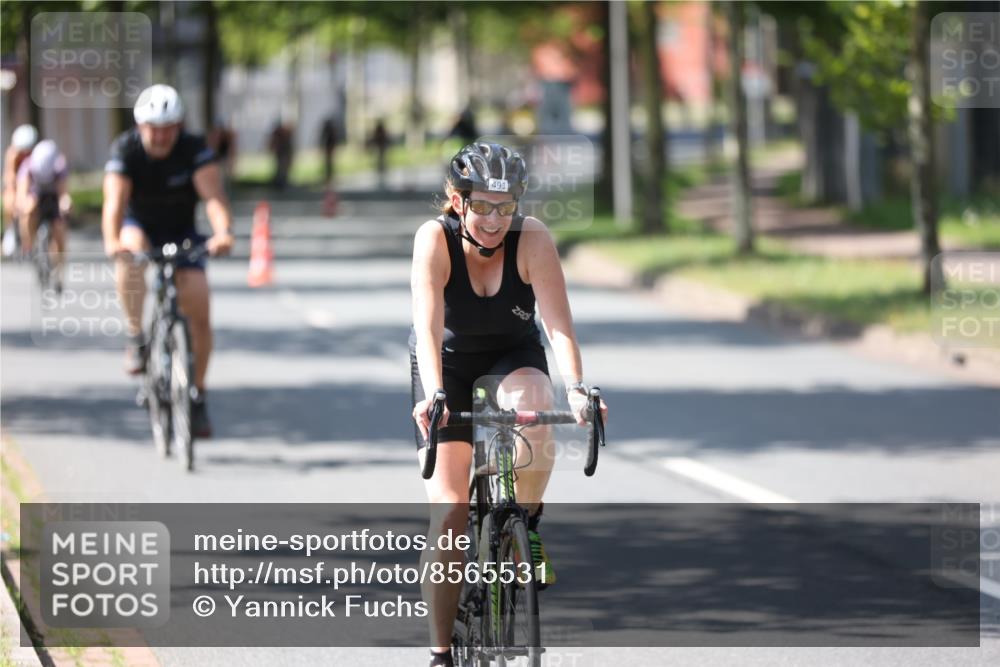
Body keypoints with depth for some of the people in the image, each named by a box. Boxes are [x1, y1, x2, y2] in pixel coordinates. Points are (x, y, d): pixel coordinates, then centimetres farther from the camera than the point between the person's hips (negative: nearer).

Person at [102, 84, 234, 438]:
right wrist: (112, 241, -53)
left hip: (182, 233, 1)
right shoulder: (125, 150, -22)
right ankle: (136, 337, -26)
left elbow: (213, 196, -34)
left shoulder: (194, 149, -21)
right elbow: (115, 201, -34)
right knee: (130, 250, -37)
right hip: (141, 226, -1)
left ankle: (196, 395, 3)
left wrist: (223, 233, -53)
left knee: (198, 311, -14)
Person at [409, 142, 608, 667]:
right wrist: (433, 395, -51)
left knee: (532, 411, -36)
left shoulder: (531, 238, -23)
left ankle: (527, 525, -8)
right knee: (449, 508, -10)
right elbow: (428, 325, -36)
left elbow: (558, 322, -30)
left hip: (514, 356, 1)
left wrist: (576, 387, -45)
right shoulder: (435, 239, -26)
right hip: (448, 362, -1)